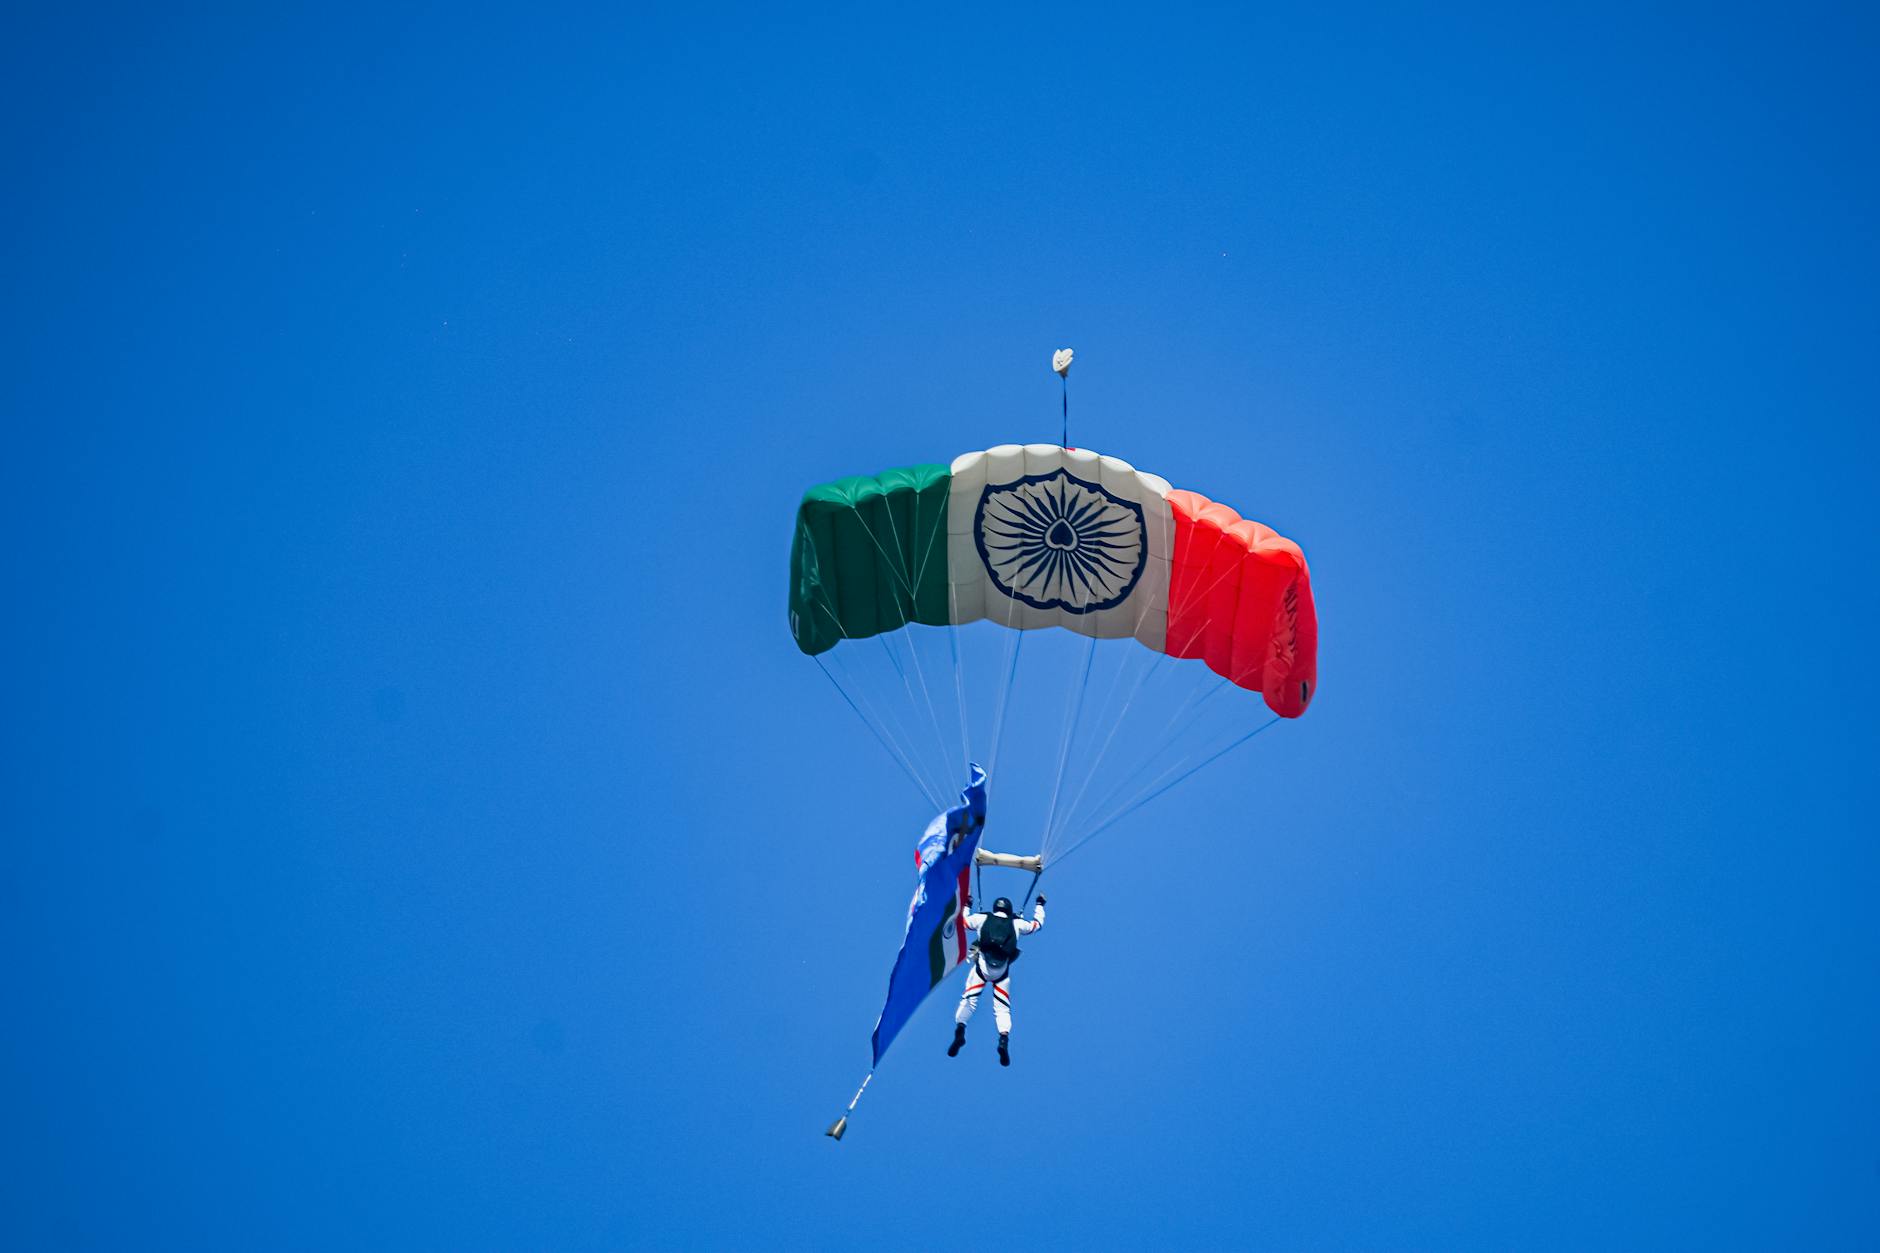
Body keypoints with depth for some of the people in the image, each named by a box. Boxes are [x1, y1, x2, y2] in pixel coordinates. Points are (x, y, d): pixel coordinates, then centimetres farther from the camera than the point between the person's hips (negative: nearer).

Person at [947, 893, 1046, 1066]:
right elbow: (1037, 923, 28)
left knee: (968, 1000, 3)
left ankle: (960, 1030, -17)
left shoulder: (982, 919, 10)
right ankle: (1004, 1039, -11)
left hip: (982, 966, -1)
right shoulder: (1016, 924, 12)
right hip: (1003, 972, 1)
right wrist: (1040, 905, 45)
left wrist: (966, 906, 41)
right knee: (1002, 1008, 8)